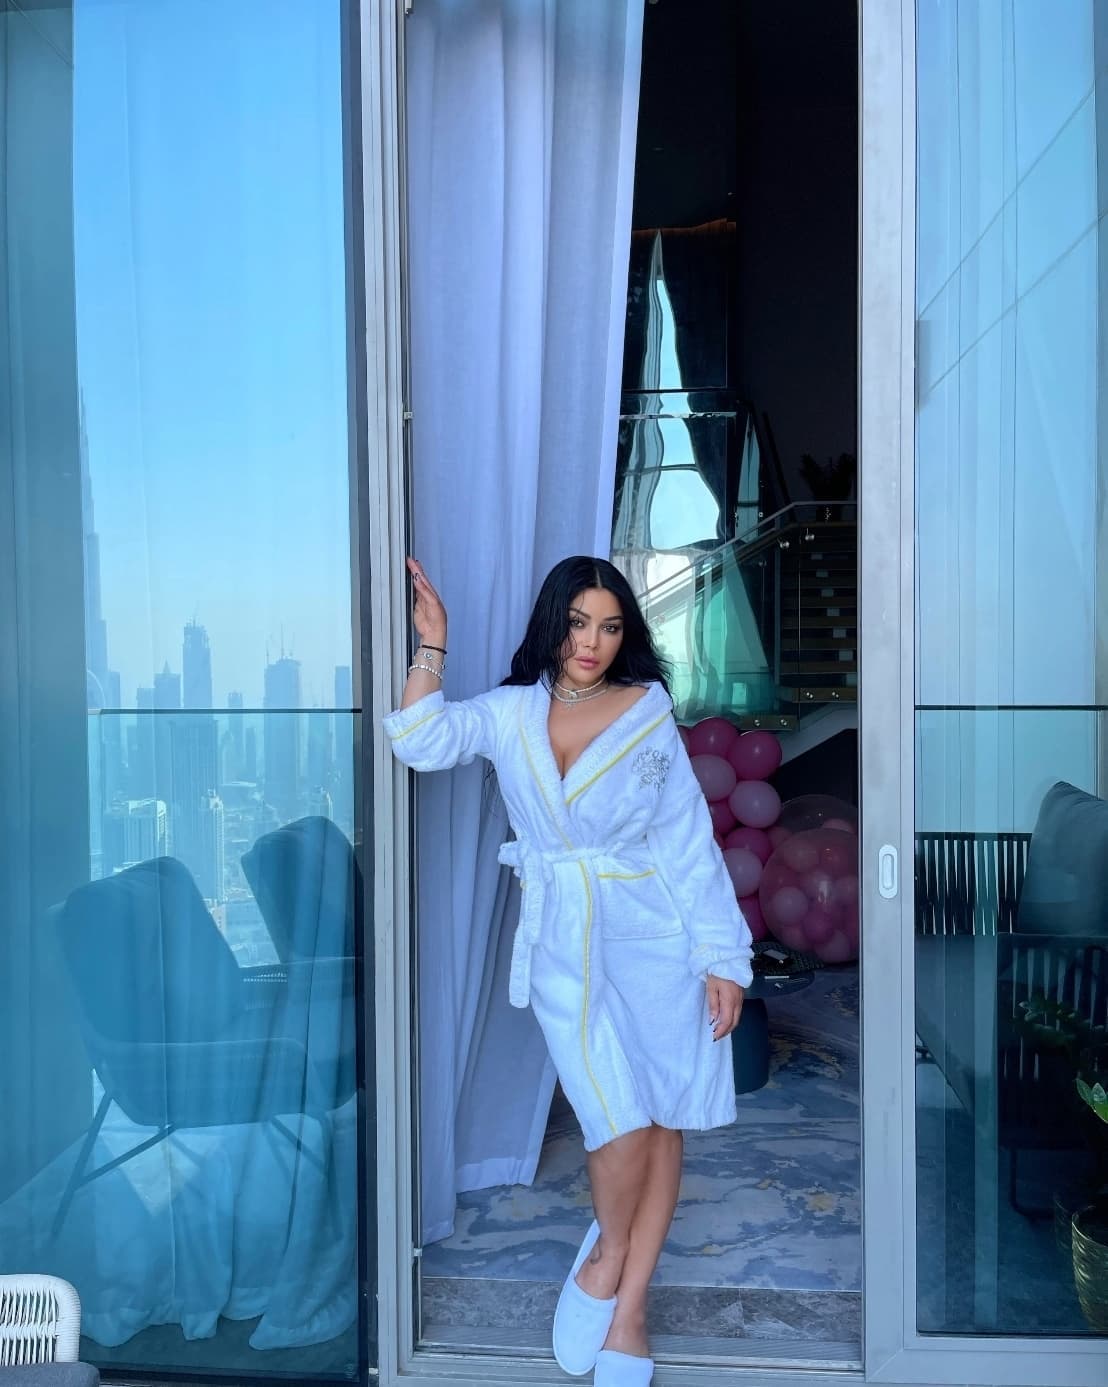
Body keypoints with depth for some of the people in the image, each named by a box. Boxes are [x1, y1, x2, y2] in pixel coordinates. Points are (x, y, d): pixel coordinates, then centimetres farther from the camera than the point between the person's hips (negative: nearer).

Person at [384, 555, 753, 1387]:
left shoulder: (649, 715, 0)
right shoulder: (510, 715, 4)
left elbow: (690, 843, 0)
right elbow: (422, 742, -12)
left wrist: (722, 957, -3)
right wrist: (431, 642, -12)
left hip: (656, 933, 1)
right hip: (565, 944, 0)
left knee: (664, 1121, 4)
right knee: (621, 1119, -11)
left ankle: (628, 1308, 21)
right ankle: (610, 1248, 21)